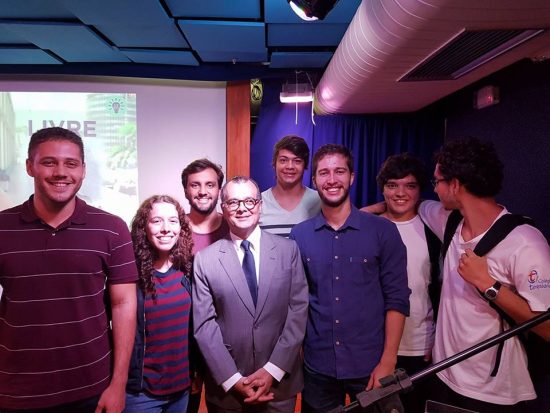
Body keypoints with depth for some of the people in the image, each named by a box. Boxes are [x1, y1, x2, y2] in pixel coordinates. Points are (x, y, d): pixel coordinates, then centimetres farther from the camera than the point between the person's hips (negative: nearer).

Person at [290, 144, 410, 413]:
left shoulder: (383, 231, -7)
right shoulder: (299, 235, -1)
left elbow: (397, 299, -6)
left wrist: (388, 362, -10)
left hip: (370, 366, -1)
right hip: (317, 366, 2)